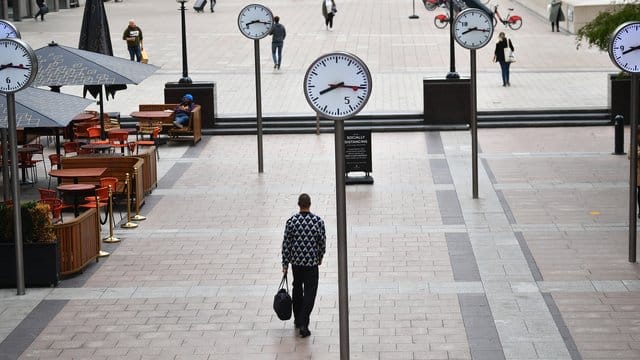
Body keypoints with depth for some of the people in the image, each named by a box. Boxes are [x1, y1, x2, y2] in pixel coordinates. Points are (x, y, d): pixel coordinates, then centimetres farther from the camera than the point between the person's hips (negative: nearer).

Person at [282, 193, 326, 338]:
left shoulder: (291, 221, -8)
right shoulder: (318, 221, -10)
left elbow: (286, 244, -6)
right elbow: (322, 242, -2)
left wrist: (285, 264, 2)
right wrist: (320, 257, 16)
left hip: (296, 261, 2)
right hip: (312, 262, -2)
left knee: (297, 289, 22)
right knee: (309, 293, 1)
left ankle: (298, 319, 32)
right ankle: (303, 324, -10)